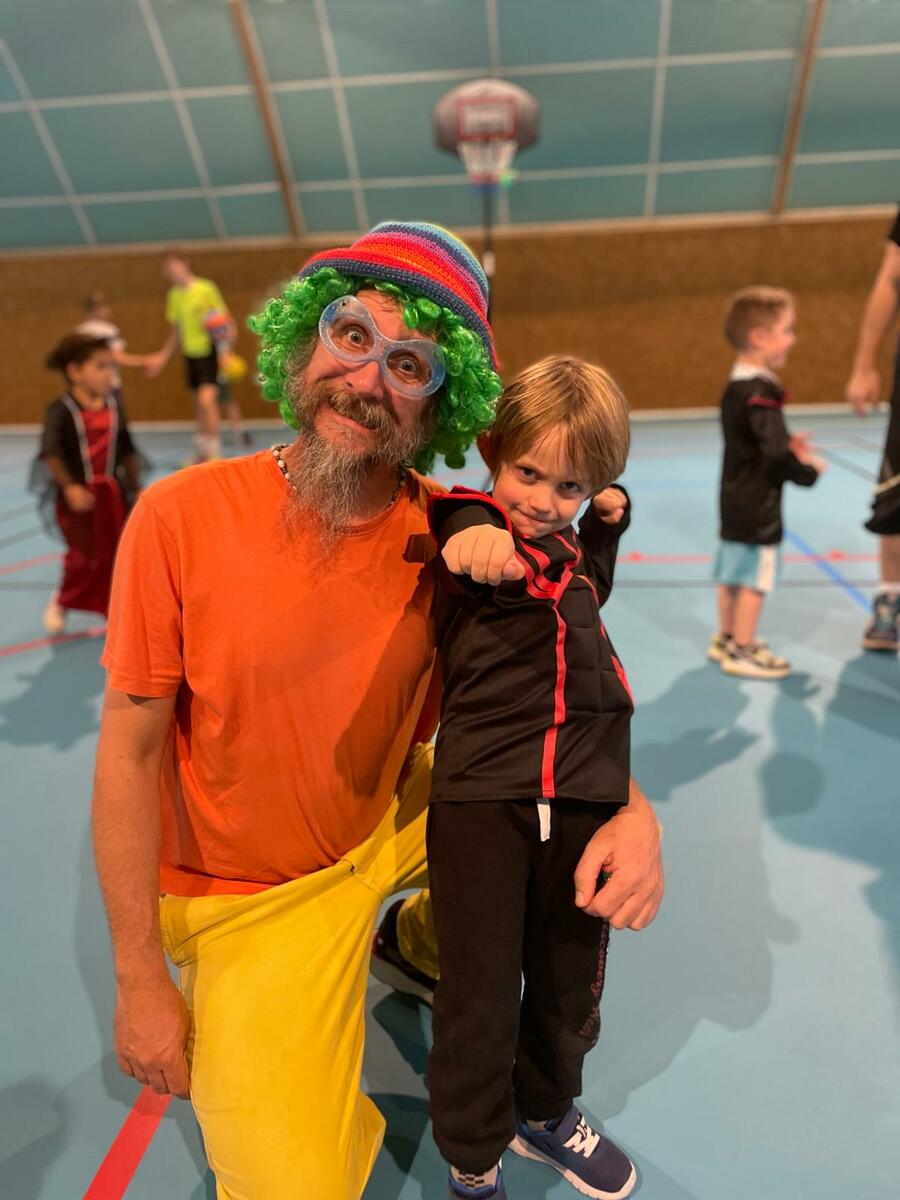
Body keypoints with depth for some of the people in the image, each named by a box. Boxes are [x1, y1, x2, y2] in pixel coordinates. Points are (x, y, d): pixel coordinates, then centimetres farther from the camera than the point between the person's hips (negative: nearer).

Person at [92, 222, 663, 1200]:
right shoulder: (182, 517, -21)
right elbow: (130, 754, -15)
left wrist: (630, 803, -24)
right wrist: (139, 982, -10)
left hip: (397, 816, 4)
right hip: (251, 897, -3)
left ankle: (425, 941, 34)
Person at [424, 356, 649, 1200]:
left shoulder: (570, 549, 14)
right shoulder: (469, 522, -5)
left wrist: (606, 522, 18)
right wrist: (476, 540, -50)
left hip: (584, 800, 6)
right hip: (479, 793, -6)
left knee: (569, 985, 23)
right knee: (479, 1001, 7)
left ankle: (545, 1113, 53)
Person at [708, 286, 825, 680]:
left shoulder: (736, 384, 9)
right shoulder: (762, 390, -21)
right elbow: (776, 452, -25)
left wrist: (788, 442, 7)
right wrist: (809, 471, -10)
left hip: (736, 496, 9)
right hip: (757, 502, -9)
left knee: (732, 573, 17)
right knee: (753, 578, 1)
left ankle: (726, 639, 29)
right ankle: (742, 652, 11)